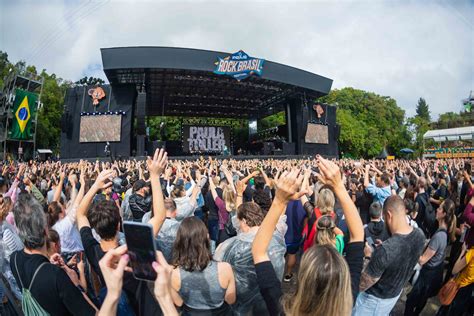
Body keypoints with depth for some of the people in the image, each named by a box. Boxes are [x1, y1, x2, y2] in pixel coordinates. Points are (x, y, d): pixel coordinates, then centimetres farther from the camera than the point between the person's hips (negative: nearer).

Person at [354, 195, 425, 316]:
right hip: (396, 293, 6)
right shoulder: (420, 235, -18)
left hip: (375, 298, -6)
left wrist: (368, 257, -17)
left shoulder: (385, 249, -41)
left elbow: (362, 285, -29)